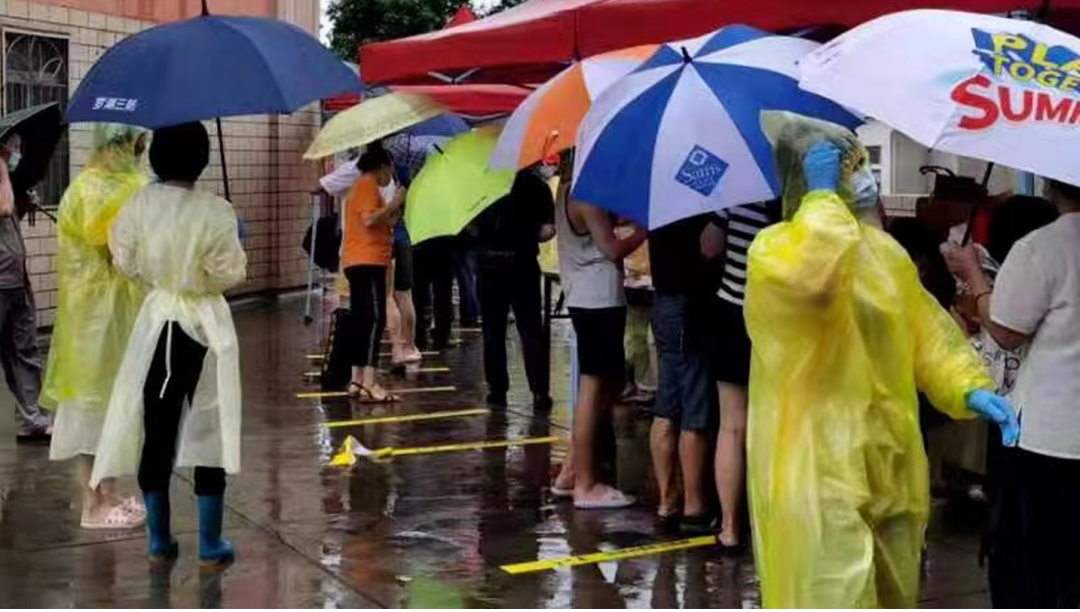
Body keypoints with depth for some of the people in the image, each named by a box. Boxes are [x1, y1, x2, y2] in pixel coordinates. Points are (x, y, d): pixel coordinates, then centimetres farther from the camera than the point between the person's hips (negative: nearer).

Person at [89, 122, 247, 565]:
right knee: (208, 432, 5)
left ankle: (159, 540, 18)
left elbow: (125, 263, 2)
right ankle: (210, 544, 10)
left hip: (156, 324, 3)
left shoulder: (139, 204, -7)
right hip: (205, 327, -3)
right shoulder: (215, 212, -18)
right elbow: (230, 275, -13)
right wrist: (238, 250, 6)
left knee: (156, 430, 11)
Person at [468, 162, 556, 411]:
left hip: (488, 262, 2)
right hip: (521, 262, -2)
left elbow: (472, 228, 4)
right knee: (531, 330, 2)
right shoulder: (538, 186, -2)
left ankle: (497, 390, 11)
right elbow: (547, 230, -7)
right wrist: (526, 237, 11)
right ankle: (540, 392, -1)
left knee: (493, 330, 10)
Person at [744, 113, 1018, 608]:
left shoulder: (885, 249, 12)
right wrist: (823, 196, -23)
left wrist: (970, 388, -1)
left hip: (890, 468, 8)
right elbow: (812, 277, -37)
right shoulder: (774, 249, -13)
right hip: (816, 472, -8)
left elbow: (926, 330, 15)